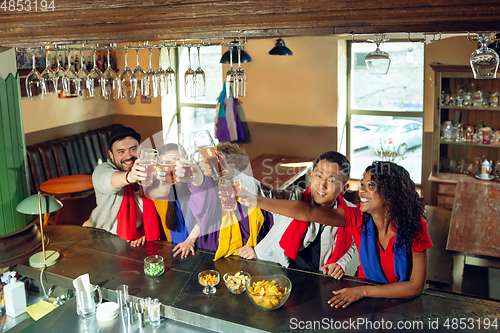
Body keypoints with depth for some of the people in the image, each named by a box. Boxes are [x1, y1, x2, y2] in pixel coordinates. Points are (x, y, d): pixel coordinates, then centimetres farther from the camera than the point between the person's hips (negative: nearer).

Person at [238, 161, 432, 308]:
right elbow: (307, 212, -20)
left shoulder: (414, 226, -18)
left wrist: (363, 291, -21)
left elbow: (416, 287, -17)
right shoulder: (358, 218, -12)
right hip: (366, 301, 2)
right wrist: (258, 201, -27)